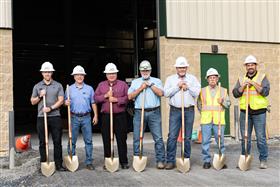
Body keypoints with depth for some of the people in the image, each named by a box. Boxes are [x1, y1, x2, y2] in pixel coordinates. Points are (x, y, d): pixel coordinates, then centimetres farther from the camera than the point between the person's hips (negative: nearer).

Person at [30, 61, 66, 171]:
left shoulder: (58, 86, 7)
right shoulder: (37, 86, 11)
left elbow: (61, 100, -2)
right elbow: (32, 102, 13)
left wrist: (50, 108, -15)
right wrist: (40, 96, -5)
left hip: (55, 117, -1)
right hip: (41, 117, 1)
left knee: (57, 142, 1)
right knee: (42, 142, 5)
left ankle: (58, 164, 7)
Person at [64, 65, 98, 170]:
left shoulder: (89, 89, 9)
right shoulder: (69, 89, 8)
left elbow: (93, 103, 10)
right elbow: (65, 102, 9)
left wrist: (96, 115, 3)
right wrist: (66, 103, -15)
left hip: (86, 117, 0)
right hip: (74, 117, 0)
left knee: (88, 141, 1)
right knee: (72, 141, 3)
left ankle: (89, 162, 8)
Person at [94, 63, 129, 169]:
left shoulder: (122, 84, 6)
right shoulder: (101, 85, 14)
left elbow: (128, 97, -4)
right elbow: (96, 98, 6)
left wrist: (116, 99, -13)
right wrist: (105, 96, -8)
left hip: (120, 116, -2)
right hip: (106, 116, 2)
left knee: (122, 139, 0)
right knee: (106, 140, 5)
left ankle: (124, 162, 7)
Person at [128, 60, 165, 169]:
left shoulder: (156, 81, 12)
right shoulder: (135, 82, 16)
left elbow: (161, 93, -5)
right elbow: (130, 96, 4)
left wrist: (150, 85, -5)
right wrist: (140, 88, -4)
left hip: (154, 112, -1)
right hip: (139, 112, 1)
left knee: (158, 138, -3)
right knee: (137, 138, 3)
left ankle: (160, 160, 3)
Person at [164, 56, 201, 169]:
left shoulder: (192, 78, 11)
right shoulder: (170, 79, 11)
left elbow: (197, 93, -1)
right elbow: (166, 93, -2)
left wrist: (187, 86, -10)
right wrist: (178, 86, -8)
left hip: (189, 110, 1)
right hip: (175, 110, 0)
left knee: (187, 137, 5)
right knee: (172, 136, -5)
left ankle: (186, 159, 15)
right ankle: (170, 161, 0)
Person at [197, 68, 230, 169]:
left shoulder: (223, 90, 12)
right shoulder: (203, 90, 12)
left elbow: (228, 103, 10)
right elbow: (199, 105, 18)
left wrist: (223, 102, -9)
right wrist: (204, 113, 8)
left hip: (219, 120, 0)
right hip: (206, 119, 0)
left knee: (220, 141, 1)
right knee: (205, 141, -1)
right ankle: (206, 161, 9)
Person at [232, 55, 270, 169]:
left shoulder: (262, 77, 4)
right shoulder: (241, 79, 13)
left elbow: (265, 92, -10)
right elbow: (235, 93, 3)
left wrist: (253, 83, -15)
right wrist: (244, 85, -11)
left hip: (259, 112, -3)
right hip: (245, 112, 3)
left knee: (261, 137, -3)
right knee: (245, 138, 8)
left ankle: (263, 160, 6)